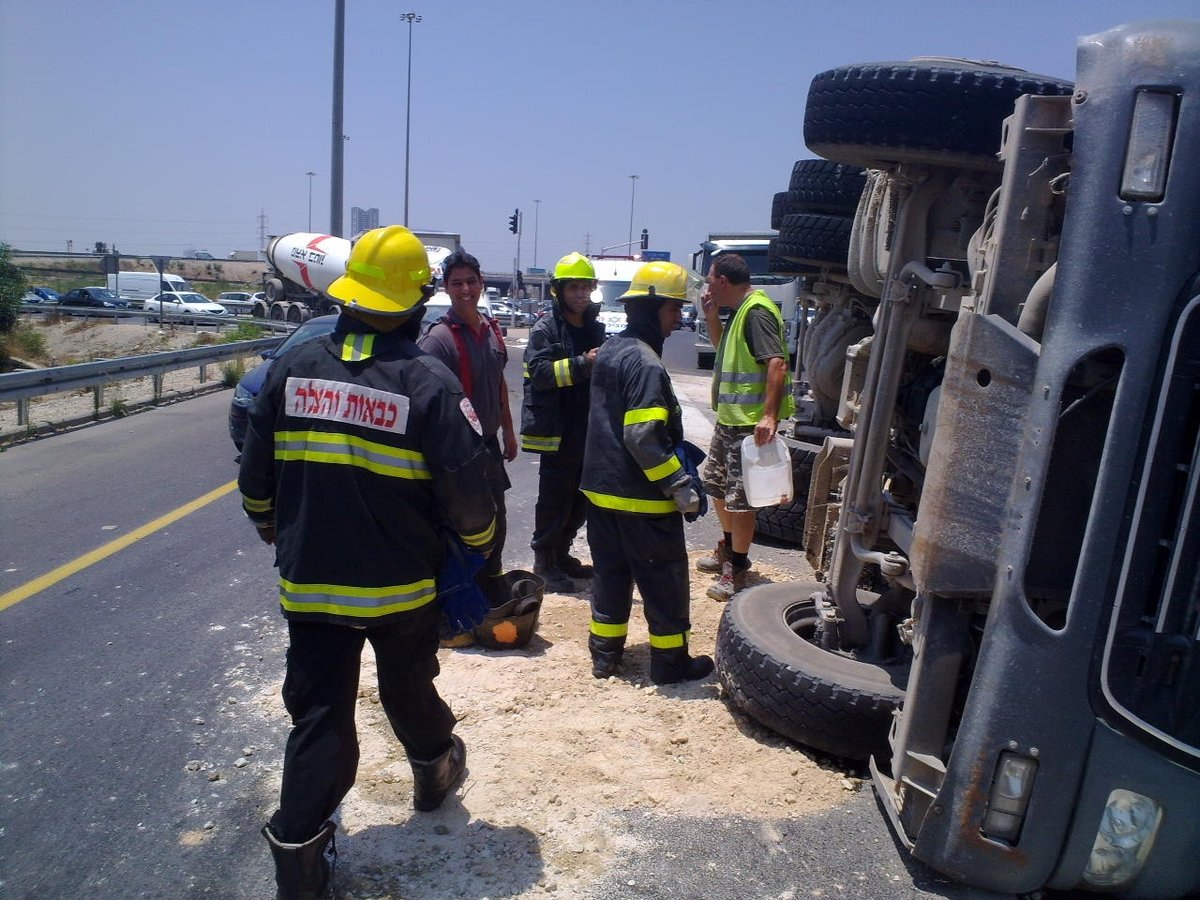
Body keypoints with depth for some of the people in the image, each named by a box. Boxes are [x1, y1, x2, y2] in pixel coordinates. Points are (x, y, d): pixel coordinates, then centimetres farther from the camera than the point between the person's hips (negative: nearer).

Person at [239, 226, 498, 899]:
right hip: (402, 586, -2)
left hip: (310, 582, 2)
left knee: (320, 715, 12)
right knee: (409, 688, 23)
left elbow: (257, 471, 5)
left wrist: (271, 525, 24)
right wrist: (481, 540, 6)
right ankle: (435, 767, 47)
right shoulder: (429, 382, -15)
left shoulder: (294, 367, -4)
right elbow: (467, 487, -15)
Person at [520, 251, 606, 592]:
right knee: (554, 499, 0)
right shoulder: (545, 328, -7)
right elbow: (539, 371, -21)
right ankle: (544, 561, 14)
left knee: (581, 498, 14)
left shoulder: (596, 329, 15)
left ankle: (561, 553, 30)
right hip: (557, 431, -7)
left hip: (588, 430, 7)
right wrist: (582, 364, -28)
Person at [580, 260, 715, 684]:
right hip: (641, 497, -9)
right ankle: (670, 661, 15)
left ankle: (604, 653, 25)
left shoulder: (610, 351, 11)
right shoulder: (646, 363, -19)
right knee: (664, 580, 4)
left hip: (602, 489, 9)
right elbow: (643, 437, -26)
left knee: (610, 572, 17)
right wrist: (679, 485, -21)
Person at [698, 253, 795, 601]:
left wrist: (769, 416, -34)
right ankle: (728, 549, 39)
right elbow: (723, 349, 28)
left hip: (749, 423, -11)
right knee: (716, 485, 22)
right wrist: (712, 315, 13)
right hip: (729, 418, 11)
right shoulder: (740, 311, 14)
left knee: (738, 498, -4)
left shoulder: (757, 311, -18)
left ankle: (737, 568, 8)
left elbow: (777, 363, -26)